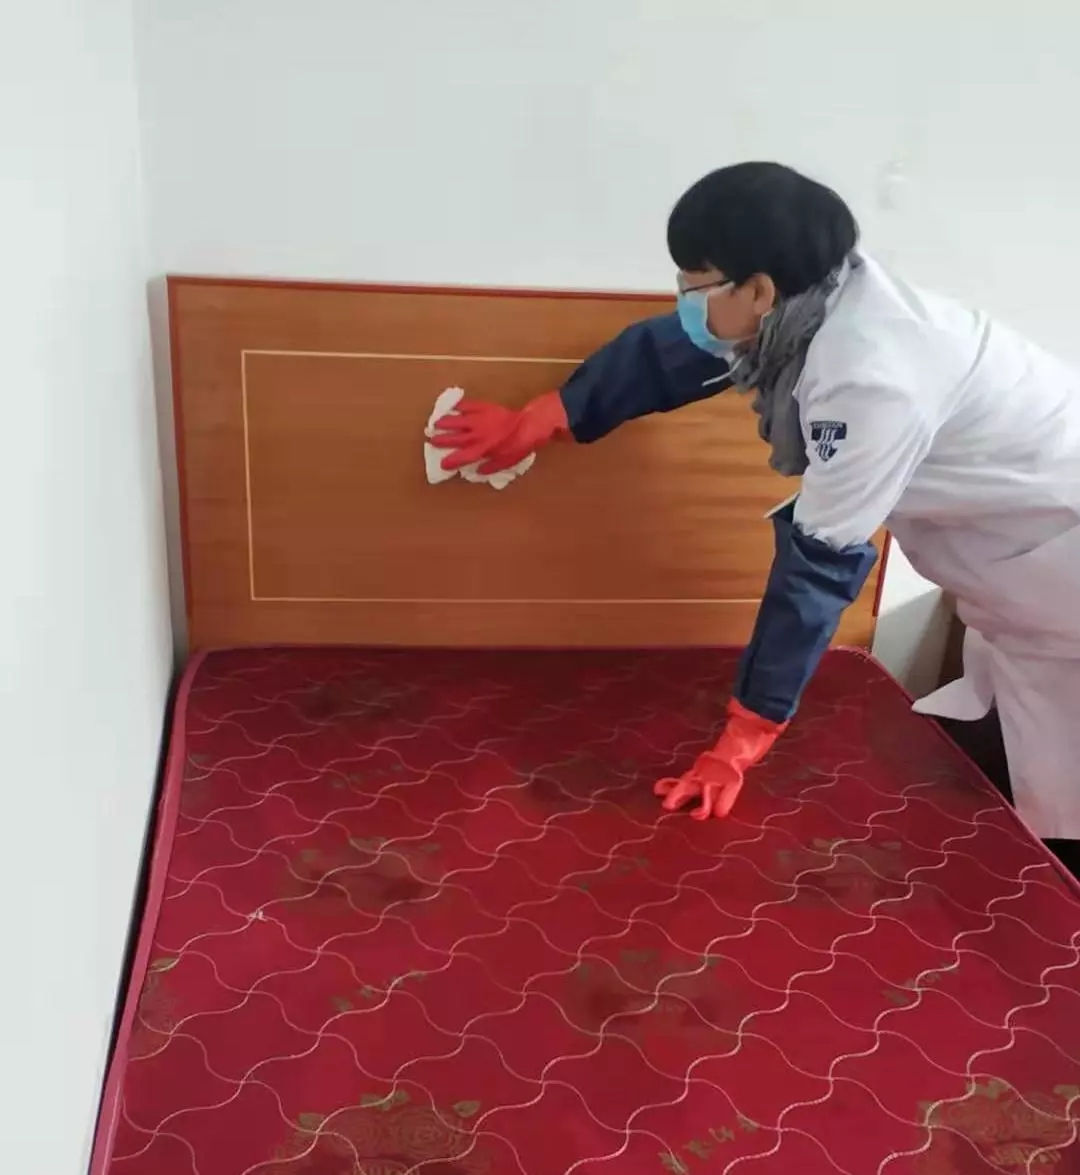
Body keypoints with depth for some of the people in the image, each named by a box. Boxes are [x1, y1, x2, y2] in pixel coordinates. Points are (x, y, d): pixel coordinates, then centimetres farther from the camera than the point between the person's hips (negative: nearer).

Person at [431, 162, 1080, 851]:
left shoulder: (870, 377, -35)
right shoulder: (811, 303, -9)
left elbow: (823, 558, -32)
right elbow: (664, 351, 4)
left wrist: (744, 738, -25)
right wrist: (538, 420, 9)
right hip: (1013, 553, 9)